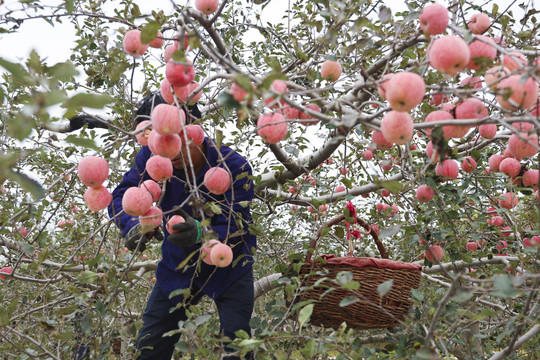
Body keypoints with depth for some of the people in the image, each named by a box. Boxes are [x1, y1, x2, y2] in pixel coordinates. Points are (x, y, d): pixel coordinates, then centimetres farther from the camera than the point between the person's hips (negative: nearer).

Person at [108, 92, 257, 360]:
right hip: (178, 265, 3)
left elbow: (237, 229, -27)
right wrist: (133, 227, -35)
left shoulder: (233, 166, -25)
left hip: (229, 266, -3)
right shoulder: (152, 157, -18)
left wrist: (199, 233, -49)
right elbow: (121, 197, -12)